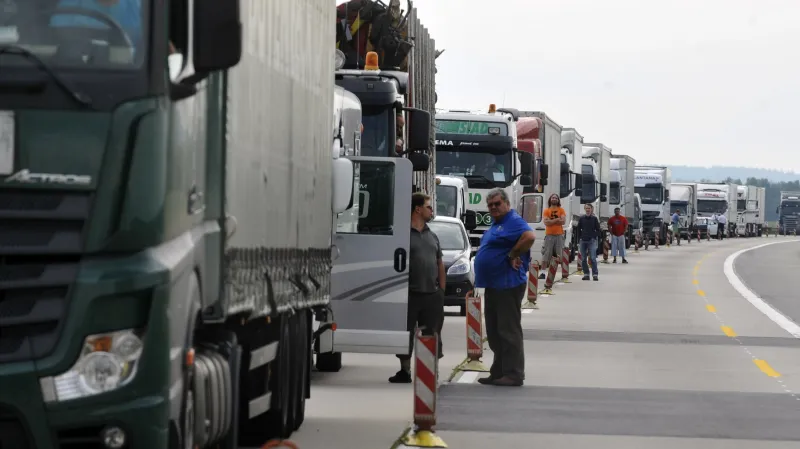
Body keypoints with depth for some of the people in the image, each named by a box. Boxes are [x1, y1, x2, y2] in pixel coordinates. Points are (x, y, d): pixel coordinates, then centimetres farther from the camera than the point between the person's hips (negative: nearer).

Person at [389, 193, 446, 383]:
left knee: (432, 335, 6)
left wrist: (441, 290, 11)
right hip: (411, 294, -5)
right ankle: (405, 371, 11)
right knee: (406, 333, 1)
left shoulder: (432, 236, 16)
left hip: (433, 295, 5)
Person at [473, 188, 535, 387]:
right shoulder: (496, 224, 19)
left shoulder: (514, 221, -12)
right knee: (495, 332, 13)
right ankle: (498, 373, 20)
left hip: (508, 285, -11)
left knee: (508, 331, -9)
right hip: (493, 285, 11)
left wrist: (513, 255, -21)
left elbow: (529, 236, -31)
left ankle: (513, 374, -8)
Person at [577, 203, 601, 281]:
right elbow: (578, 229, 13)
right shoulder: (582, 219, 8)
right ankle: (586, 274, 11)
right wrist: (580, 236, 3)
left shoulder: (594, 219, 3)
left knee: (593, 258, -11)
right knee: (583, 258, 4)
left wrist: (595, 237, -4)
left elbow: (598, 229, 6)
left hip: (592, 240, -3)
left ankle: (594, 274, -10)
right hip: (583, 241, 3)